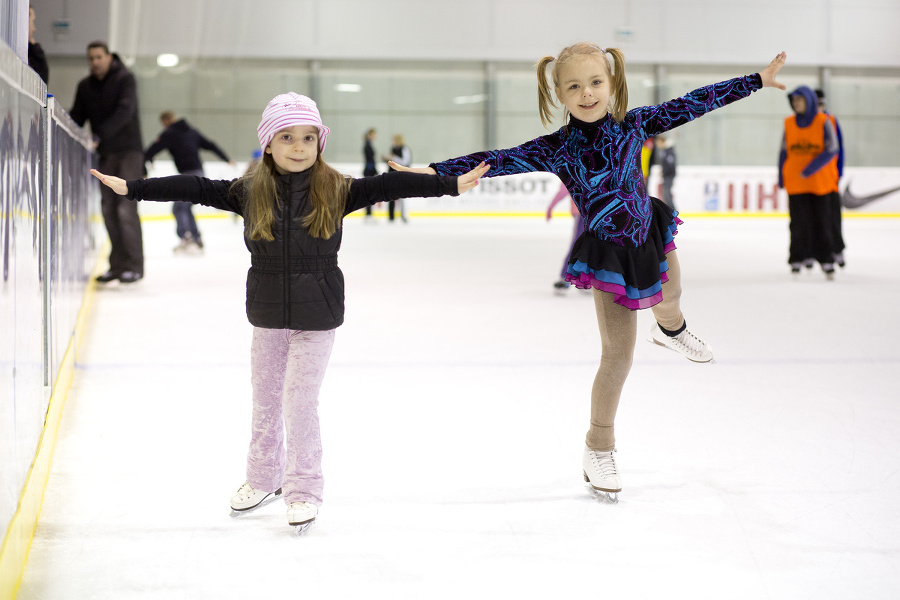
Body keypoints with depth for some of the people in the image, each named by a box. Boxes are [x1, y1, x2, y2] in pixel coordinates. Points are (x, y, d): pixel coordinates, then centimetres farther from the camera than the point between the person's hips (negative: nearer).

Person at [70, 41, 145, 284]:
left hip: (129, 150, -6)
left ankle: (134, 265, -8)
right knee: (108, 209, 4)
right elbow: (77, 116, 10)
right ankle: (118, 265, 11)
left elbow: (124, 112, -20)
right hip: (105, 154, 6)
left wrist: (100, 135, -30)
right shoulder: (85, 86, 10)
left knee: (126, 207, -12)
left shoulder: (125, 79, -7)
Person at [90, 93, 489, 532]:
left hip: (316, 317, -3)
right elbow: (195, 189, -5)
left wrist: (452, 184, -18)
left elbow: (388, 185, -13)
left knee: (300, 401, -4)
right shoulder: (250, 192, -4)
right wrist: (131, 188, -7)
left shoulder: (336, 191, -7)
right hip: (267, 314, 3)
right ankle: (264, 479, 35)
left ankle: (304, 490, 12)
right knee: (265, 399, 16)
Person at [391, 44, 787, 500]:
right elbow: (497, 160, -28)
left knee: (670, 297, 33)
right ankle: (598, 448, 17)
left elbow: (691, 105, -10)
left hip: (649, 234, 4)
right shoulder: (557, 149, -23)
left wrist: (757, 81, -6)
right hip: (608, 255, -4)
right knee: (618, 355, -2)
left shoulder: (632, 125, -15)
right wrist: (434, 171, -38)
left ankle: (670, 331, 74)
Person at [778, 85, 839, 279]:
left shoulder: (823, 122, -5)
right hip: (796, 184, 2)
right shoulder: (789, 124, 5)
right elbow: (784, 152, 11)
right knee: (799, 223, -2)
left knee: (823, 222, 2)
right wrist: (781, 179, 7)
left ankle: (826, 260, 10)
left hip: (821, 183, -2)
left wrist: (809, 170, -18)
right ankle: (797, 259, 7)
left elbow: (831, 150, -11)